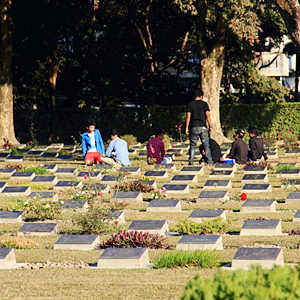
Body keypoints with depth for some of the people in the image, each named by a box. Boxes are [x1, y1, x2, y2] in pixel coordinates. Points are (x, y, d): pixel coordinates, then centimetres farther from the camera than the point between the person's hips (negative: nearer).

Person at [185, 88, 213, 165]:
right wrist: (210, 126, -3)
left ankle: (191, 161, -2)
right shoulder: (204, 103, 0)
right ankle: (209, 161, 1)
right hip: (203, 127, -1)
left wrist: (186, 128, 1)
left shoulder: (190, 104, 2)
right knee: (206, 145, 5)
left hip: (194, 127, 1)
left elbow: (188, 116, -2)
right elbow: (207, 115, -7)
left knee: (193, 145, 6)